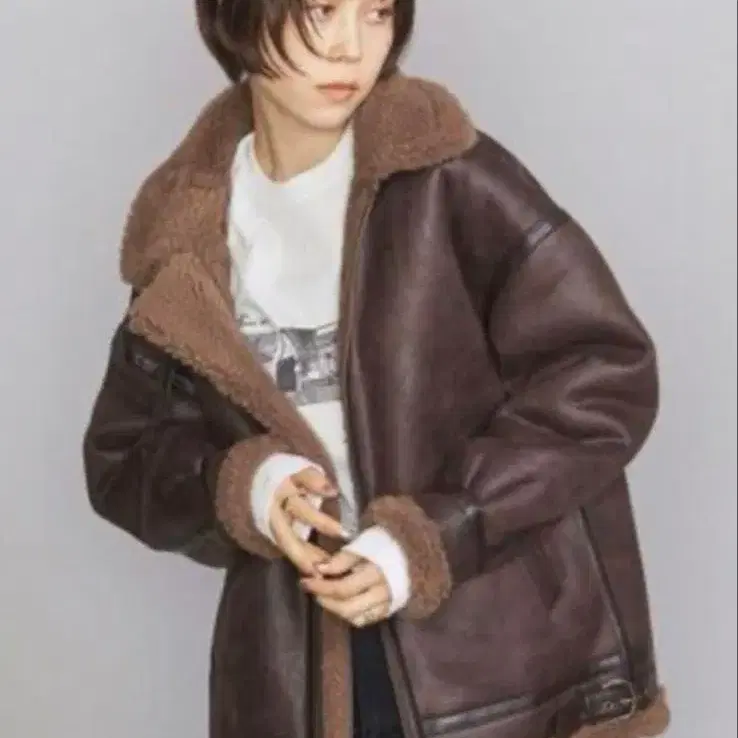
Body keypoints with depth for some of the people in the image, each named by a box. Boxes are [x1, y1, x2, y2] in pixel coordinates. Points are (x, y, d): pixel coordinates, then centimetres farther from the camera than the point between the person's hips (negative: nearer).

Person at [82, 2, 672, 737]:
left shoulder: (448, 179, -8)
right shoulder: (183, 235, 3)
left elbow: (606, 373, -10)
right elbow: (121, 457, 10)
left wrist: (430, 537, -17)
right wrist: (236, 486, -12)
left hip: (497, 658, -3)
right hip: (295, 671, 3)